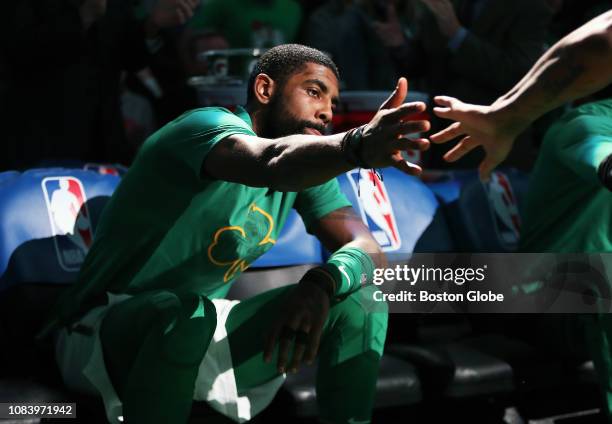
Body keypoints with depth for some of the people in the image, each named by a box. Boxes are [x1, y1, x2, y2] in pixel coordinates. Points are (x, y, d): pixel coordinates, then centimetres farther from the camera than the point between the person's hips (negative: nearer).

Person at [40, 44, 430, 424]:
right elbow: (274, 162, -44)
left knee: (359, 299, -5)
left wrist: (319, 285, -29)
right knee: (182, 313, -40)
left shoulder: (307, 164, 2)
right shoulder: (208, 125, -20)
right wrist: (357, 146, -63)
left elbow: (367, 249, -8)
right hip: (104, 330, -7)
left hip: (203, 329, 7)